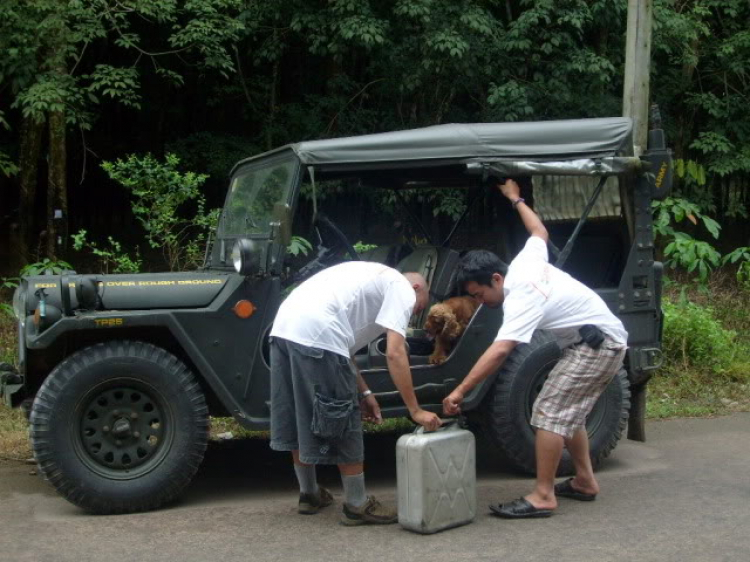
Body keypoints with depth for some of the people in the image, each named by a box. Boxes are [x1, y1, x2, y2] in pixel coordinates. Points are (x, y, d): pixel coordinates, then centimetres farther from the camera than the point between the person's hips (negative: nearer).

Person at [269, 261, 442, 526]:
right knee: (343, 424, 3)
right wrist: (416, 410, -1)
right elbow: (395, 354, -4)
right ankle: (357, 506, 14)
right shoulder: (403, 289, 8)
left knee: (298, 420, 21)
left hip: (283, 327, 9)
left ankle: (309, 494, 36)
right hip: (316, 335, -9)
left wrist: (363, 392, 23)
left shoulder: (372, 281, 33)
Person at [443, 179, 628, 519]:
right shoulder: (524, 262, 0)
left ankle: (543, 496, -14)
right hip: (607, 340, 11)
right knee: (569, 412, 17)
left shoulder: (520, 299, -25)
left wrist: (459, 392, -37)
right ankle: (584, 481, 25)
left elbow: (499, 351, -35)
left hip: (597, 343, -11)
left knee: (549, 411, -14)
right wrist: (515, 198, 36)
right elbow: (539, 231, 21)